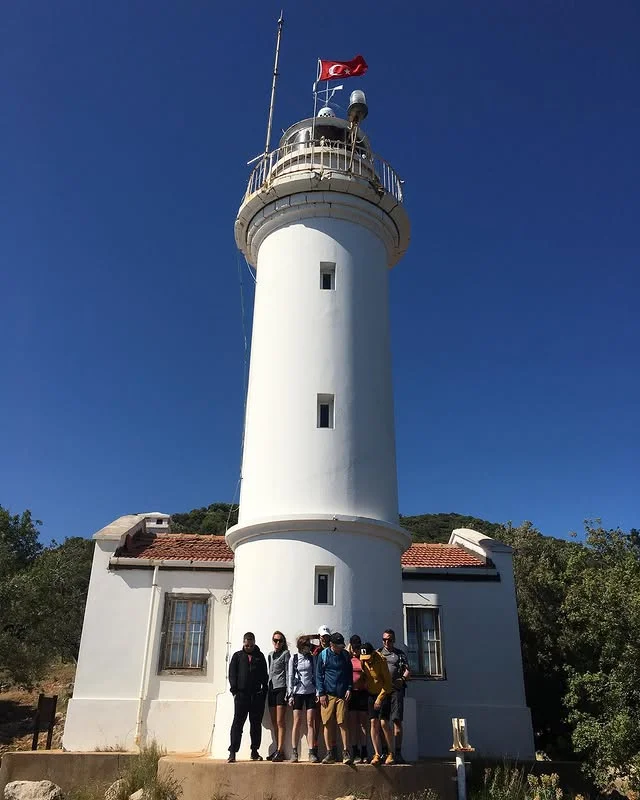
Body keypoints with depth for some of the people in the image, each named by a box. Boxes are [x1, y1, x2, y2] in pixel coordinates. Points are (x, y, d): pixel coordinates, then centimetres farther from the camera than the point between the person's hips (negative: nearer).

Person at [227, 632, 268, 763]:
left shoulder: (260, 656, 13)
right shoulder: (237, 656, 11)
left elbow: (265, 675, 12)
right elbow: (232, 674, 5)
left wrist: (264, 691, 1)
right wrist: (234, 691, -6)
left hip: (257, 695, 2)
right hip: (241, 694, -2)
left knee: (256, 724, 6)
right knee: (237, 723, -5)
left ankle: (255, 752, 15)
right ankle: (232, 752, -3)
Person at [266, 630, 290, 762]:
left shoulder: (286, 654, -1)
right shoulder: (270, 655, 17)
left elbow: (288, 673, -5)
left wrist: (288, 691, -12)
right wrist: (267, 688, 14)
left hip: (281, 688, -7)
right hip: (271, 688, 7)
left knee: (280, 721, -9)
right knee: (274, 722, 8)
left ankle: (280, 751, -8)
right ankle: (278, 750, 14)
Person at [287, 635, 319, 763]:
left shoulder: (312, 658, 9)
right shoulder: (293, 658, 4)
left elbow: (316, 676, 9)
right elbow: (290, 677, 3)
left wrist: (318, 692, 1)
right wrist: (290, 694, -3)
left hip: (311, 692, 1)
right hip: (298, 692, -1)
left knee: (310, 722, -2)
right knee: (297, 723, -1)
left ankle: (312, 752, 0)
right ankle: (294, 752, 6)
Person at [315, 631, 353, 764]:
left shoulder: (345, 655, 8)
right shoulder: (323, 655, 2)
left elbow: (349, 673, 15)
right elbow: (318, 675, 3)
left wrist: (349, 689, 2)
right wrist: (321, 693, -3)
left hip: (342, 694, 1)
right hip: (327, 694, -1)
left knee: (343, 723, -5)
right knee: (328, 724, 1)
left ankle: (346, 753, 0)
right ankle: (330, 753, 10)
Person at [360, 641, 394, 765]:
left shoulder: (381, 661, -21)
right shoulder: (363, 661, -5)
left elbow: (388, 682, -17)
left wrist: (380, 698, -16)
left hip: (384, 693, -5)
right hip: (371, 694, 5)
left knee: (384, 722, -11)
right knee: (374, 722, -3)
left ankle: (391, 753, 1)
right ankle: (377, 754, 0)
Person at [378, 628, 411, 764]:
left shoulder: (400, 654, 14)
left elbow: (408, 671, 6)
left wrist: (402, 679, -13)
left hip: (396, 689, -2)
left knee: (397, 720, -7)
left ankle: (398, 753, -6)